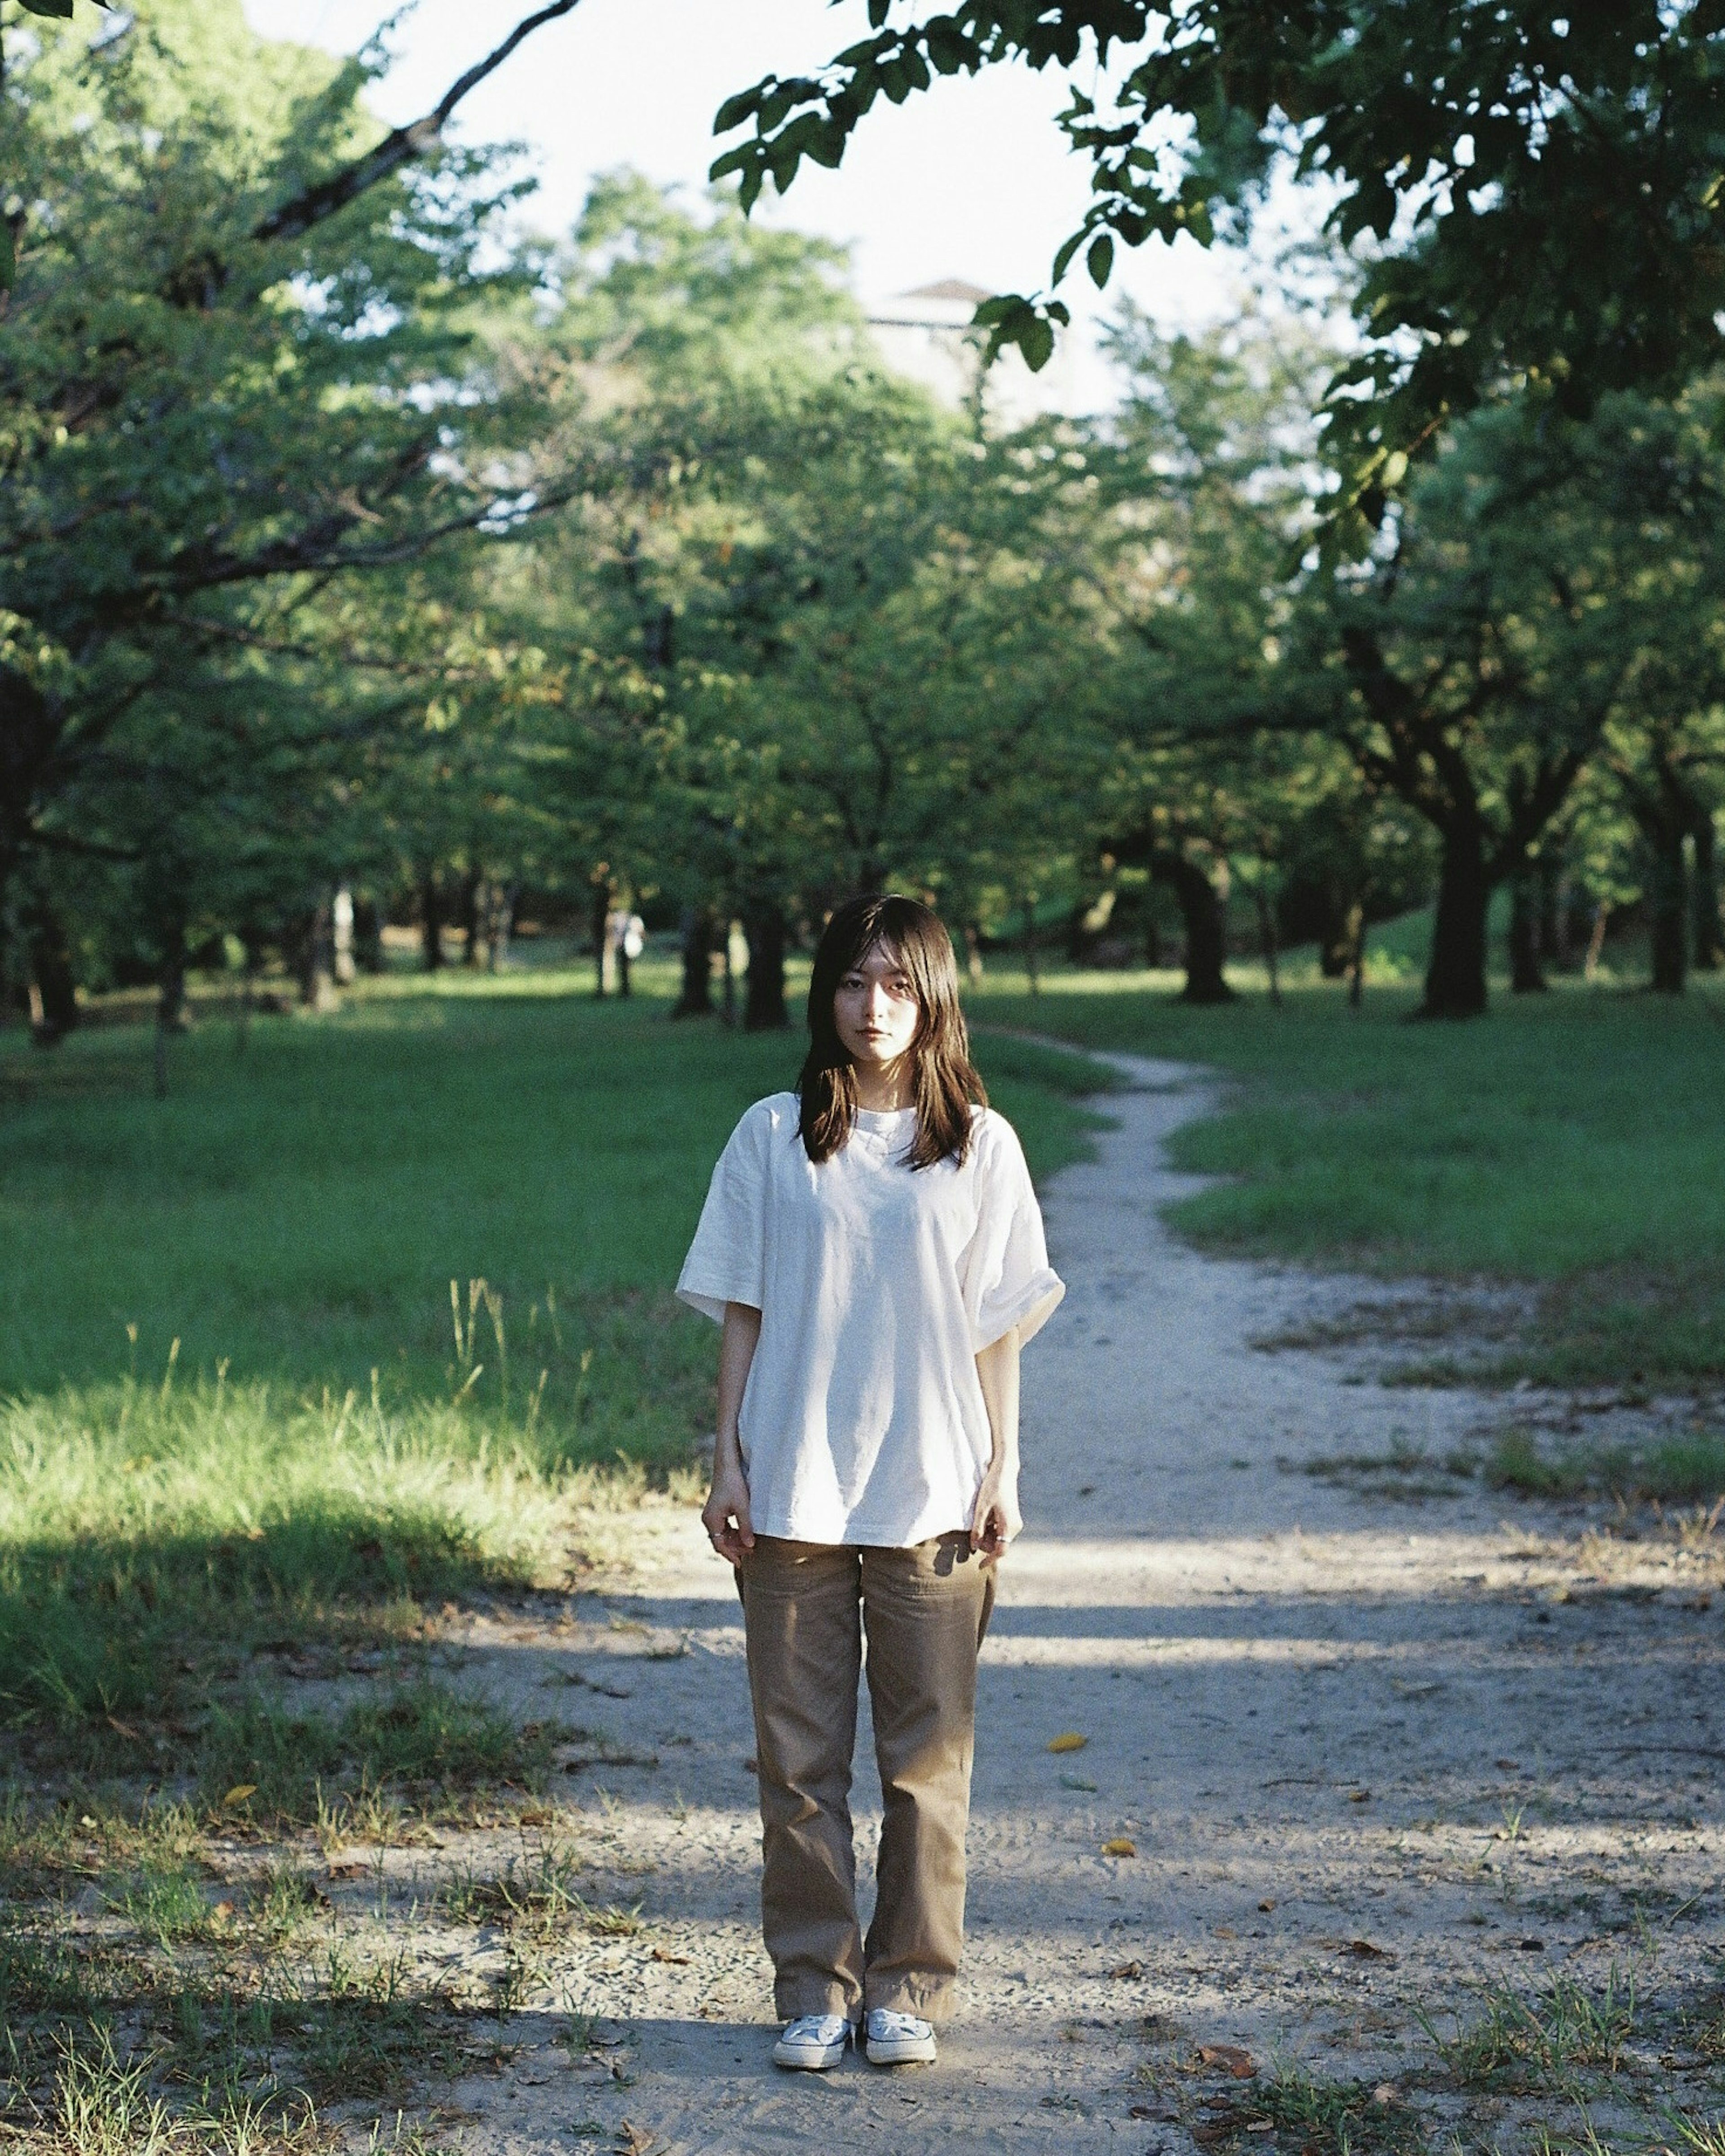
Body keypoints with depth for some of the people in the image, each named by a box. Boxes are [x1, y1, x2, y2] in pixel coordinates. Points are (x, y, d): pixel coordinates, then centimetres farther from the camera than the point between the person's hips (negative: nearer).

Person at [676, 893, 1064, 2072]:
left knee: (929, 1755, 4)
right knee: (800, 1756, 4)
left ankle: (908, 1988, 16)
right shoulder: (774, 1136, 4)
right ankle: (814, 1990, 15)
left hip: (933, 1495, 0)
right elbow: (743, 1312, 6)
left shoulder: (979, 1144, 4)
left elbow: (998, 1324, 5)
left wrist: (1001, 1472, -1)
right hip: (792, 1494, 0)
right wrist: (729, 1465, 1)